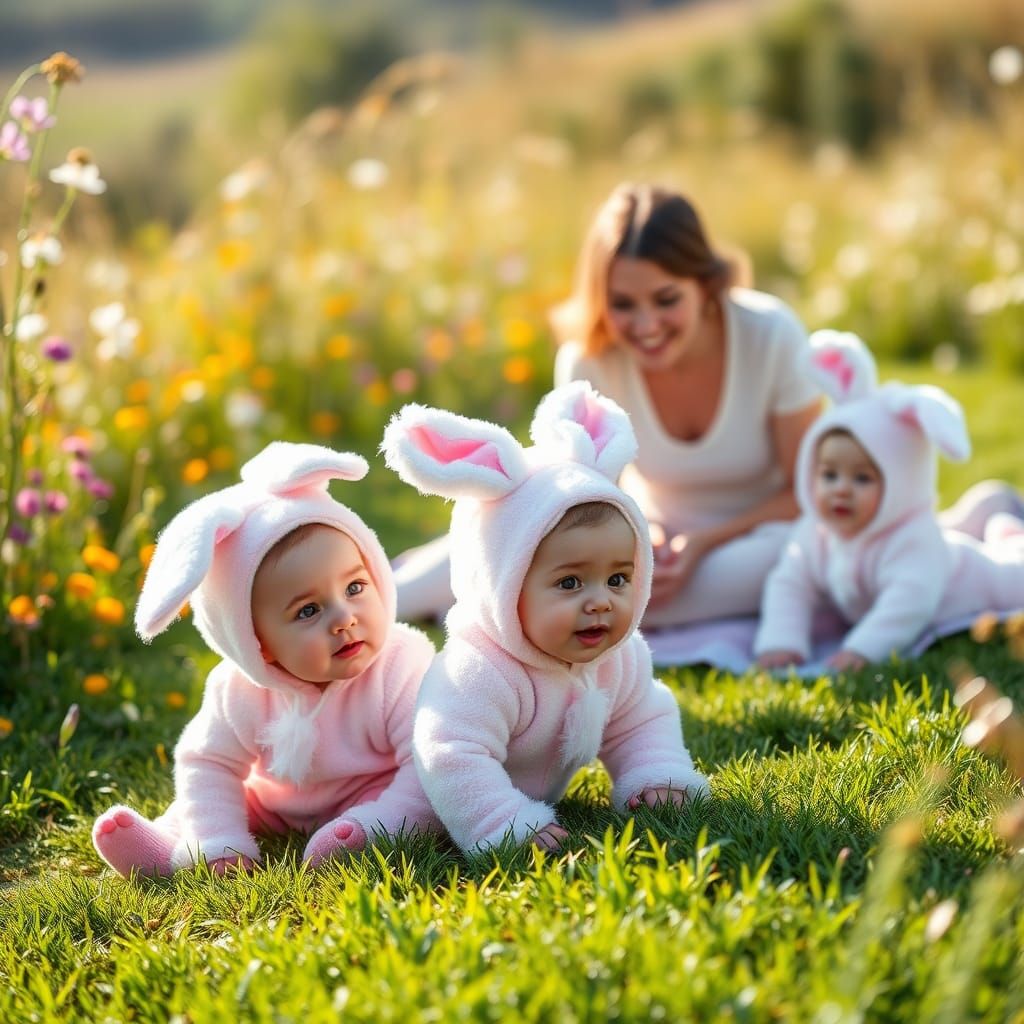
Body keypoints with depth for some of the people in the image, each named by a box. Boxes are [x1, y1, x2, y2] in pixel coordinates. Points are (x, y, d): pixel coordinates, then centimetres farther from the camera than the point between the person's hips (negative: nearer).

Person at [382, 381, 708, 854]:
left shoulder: (621, 659, -15)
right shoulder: (481, 675, -43)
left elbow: (643, 721, 2)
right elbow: (455, 760, -48)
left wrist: (656, 777, -14)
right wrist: (507, 827, -51)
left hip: (543, 791, 8)